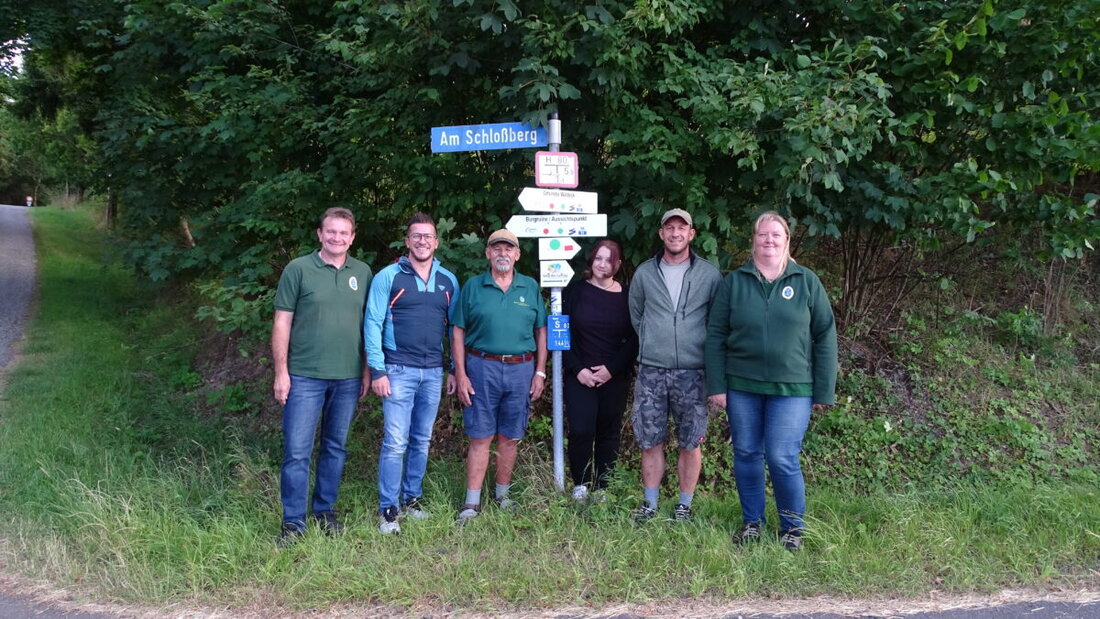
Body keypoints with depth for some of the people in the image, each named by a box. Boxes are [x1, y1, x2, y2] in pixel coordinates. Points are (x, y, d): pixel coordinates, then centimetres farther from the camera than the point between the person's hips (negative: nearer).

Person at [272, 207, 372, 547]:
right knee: (297, 450, -2)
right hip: (305, 376, -3)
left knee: (336, 447, 13)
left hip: (348, 378, 3)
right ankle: (293, 522, 9)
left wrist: (367, 369, 9)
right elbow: (282, 322, -3)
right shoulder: (298, 269, -3)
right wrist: (281, 371, -7)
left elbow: (369, 324, 11)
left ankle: (325, 510, 28)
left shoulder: (362, 273, 6)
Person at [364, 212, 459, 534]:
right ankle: (388, 509, 4)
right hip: (398, 371, -4)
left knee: (422, 441, 12)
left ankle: (411, 498, 25)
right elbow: (373, 324, -5)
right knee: (395, 443, -5)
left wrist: (454, 369, 9)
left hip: (434, 372, 4)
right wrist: (377, 371, -11)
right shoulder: (388, 277, -3)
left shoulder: (448, 281, 8)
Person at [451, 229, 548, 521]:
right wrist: (460, 374, -5)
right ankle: (472, 502, 5)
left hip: (521, 370, 2)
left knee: (510, 437, 9)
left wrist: (540, 372, 5)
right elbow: (458, 332, 2)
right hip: (482, 368, -2)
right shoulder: (473, 287, 3)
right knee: (480, 437, -1)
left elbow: (540, 331, 12)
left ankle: (503, 494, 22)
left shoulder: (530, 288, 9)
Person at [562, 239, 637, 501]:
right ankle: (580, 485, 6)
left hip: (615, 378, 1)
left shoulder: (627, 295, 3)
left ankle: (602, 487, 18)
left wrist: (611, 369, -9)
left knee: (609, 432, 6)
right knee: (581, 430, -11)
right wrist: (577, 369, -9)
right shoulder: (575, 290, 2)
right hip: (580, 375, -1)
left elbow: (634, 339, 2)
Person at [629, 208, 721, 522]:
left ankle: (685, 504, 17)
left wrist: (699, 346, 7)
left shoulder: (709, 274, 1)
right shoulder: (644, 273, 6)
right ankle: (650, 502, 18)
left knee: (691, 442, 4)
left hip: (692, 372, -1)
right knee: (650, 440, 6)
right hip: (651, 371, 2)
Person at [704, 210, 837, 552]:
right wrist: (716, 386, -1)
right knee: (746, 455, 10)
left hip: (792, 387, -2)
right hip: (742, 386, 2)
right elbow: (715, 336, 4)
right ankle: (752, 521, 28)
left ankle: (792, 527, 15)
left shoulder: (807, 282, 2)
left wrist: (824, 391, -1)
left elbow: (825, 336, 3)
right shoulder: (734, 282, 4)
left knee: (782, 459, -5)